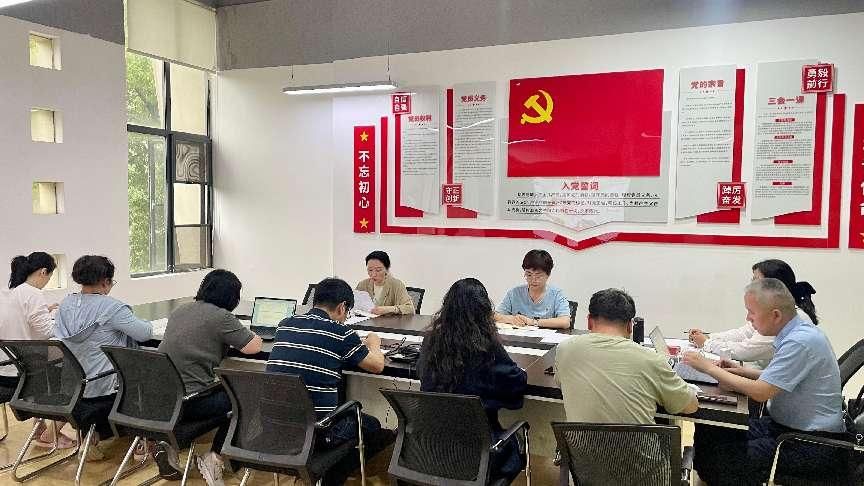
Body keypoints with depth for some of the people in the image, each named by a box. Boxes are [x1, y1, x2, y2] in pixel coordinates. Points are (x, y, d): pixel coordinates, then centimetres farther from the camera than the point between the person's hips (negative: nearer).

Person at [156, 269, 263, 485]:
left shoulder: (179, 311, 12)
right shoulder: (221, 317, -12)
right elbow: (254, 346, -8)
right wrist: (244, 334, 13)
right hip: (190, 402, -8)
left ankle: (168, 445, 22)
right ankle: (213, 459, 8)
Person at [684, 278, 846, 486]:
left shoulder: (801, 342, -23)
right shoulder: (794, 332, 5)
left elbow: (761, 392, -23)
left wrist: (710, 368, -15)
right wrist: (742, 371, 4)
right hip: (786, 425, 9)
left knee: (724, 457, -22)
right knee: (707, 437, -2)